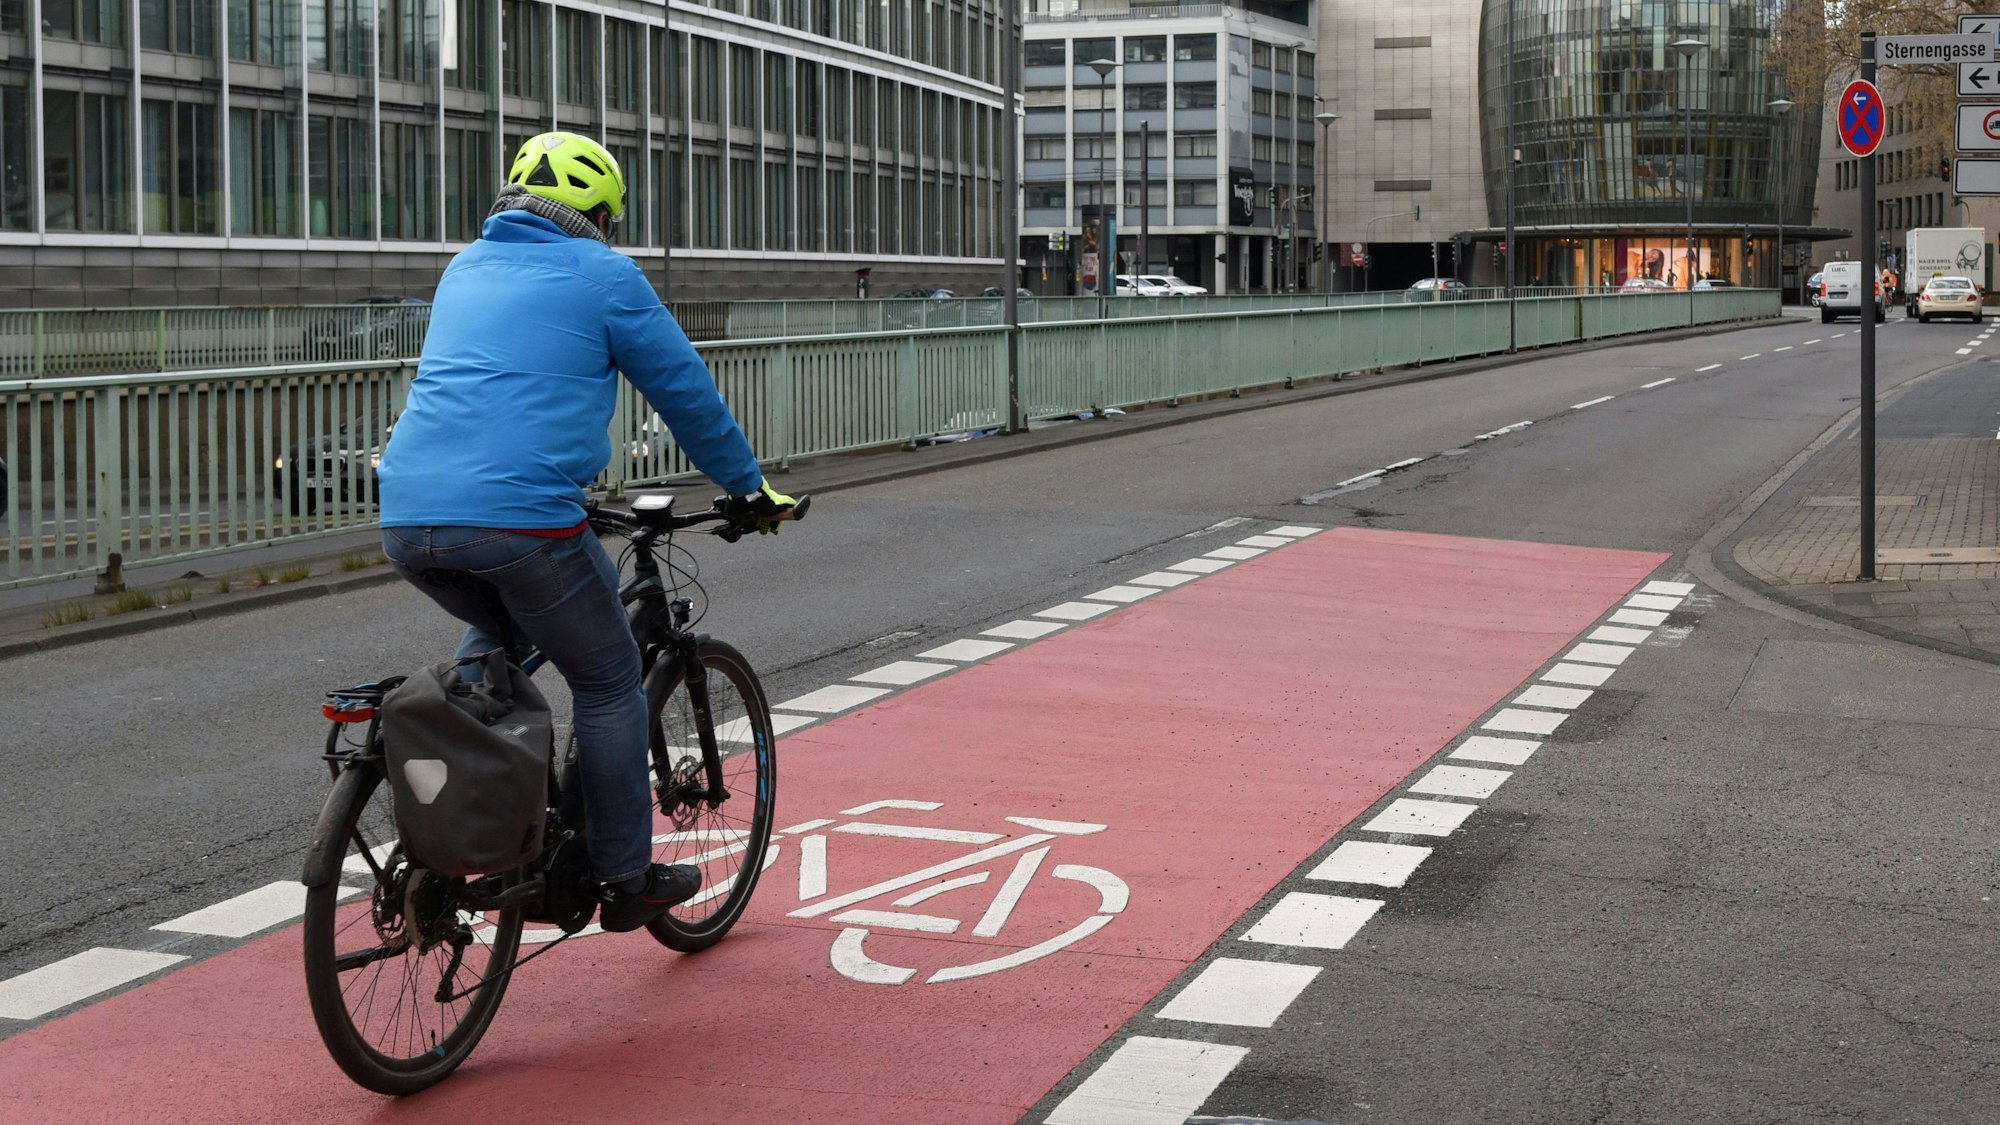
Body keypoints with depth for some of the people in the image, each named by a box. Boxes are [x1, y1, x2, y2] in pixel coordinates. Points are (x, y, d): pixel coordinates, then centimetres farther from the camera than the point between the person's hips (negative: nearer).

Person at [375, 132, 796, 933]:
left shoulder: (466, 268, 25)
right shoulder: (603, 275, 7)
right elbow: (686, 391, 12)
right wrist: (749, 489, 26)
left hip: (407, 521, 6)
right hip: (521, 517, -6)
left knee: (497, 633, 35)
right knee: (609, 683, 13)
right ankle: (627, 879, 18)